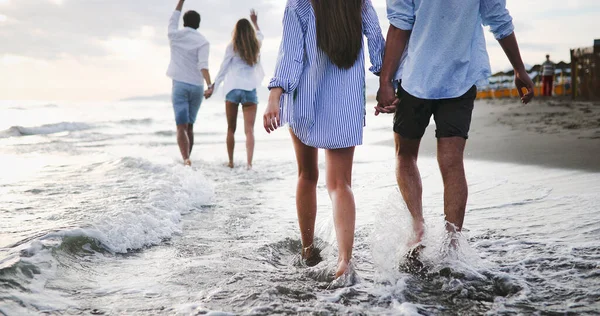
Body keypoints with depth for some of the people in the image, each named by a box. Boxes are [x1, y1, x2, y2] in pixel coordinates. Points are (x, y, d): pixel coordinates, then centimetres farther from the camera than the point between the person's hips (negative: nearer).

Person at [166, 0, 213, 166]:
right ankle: (187, 159, 19)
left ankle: (186, 159, -28)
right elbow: (203, 65, -16)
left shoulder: (174, 35, 6)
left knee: (182, 127, -9)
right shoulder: (203, 41, 0)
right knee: (189, 126, 15)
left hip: (180, 85, -1)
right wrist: (210, 86, -25)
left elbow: (173, 19, 28)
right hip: (196, 87, 1)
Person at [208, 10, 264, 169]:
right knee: (249, 130, -5)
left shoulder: (232, 47, -1)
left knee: (231, 129, 12)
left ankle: (231, 162, 16)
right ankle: (249, 163, -19)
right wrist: (255, 22, 49)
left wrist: (213, 87, 4)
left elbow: (223, 69, -2)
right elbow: (260, 35, 33)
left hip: (233, 89, -1)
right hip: (250, 90, 1)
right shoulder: (256, 45, 8)